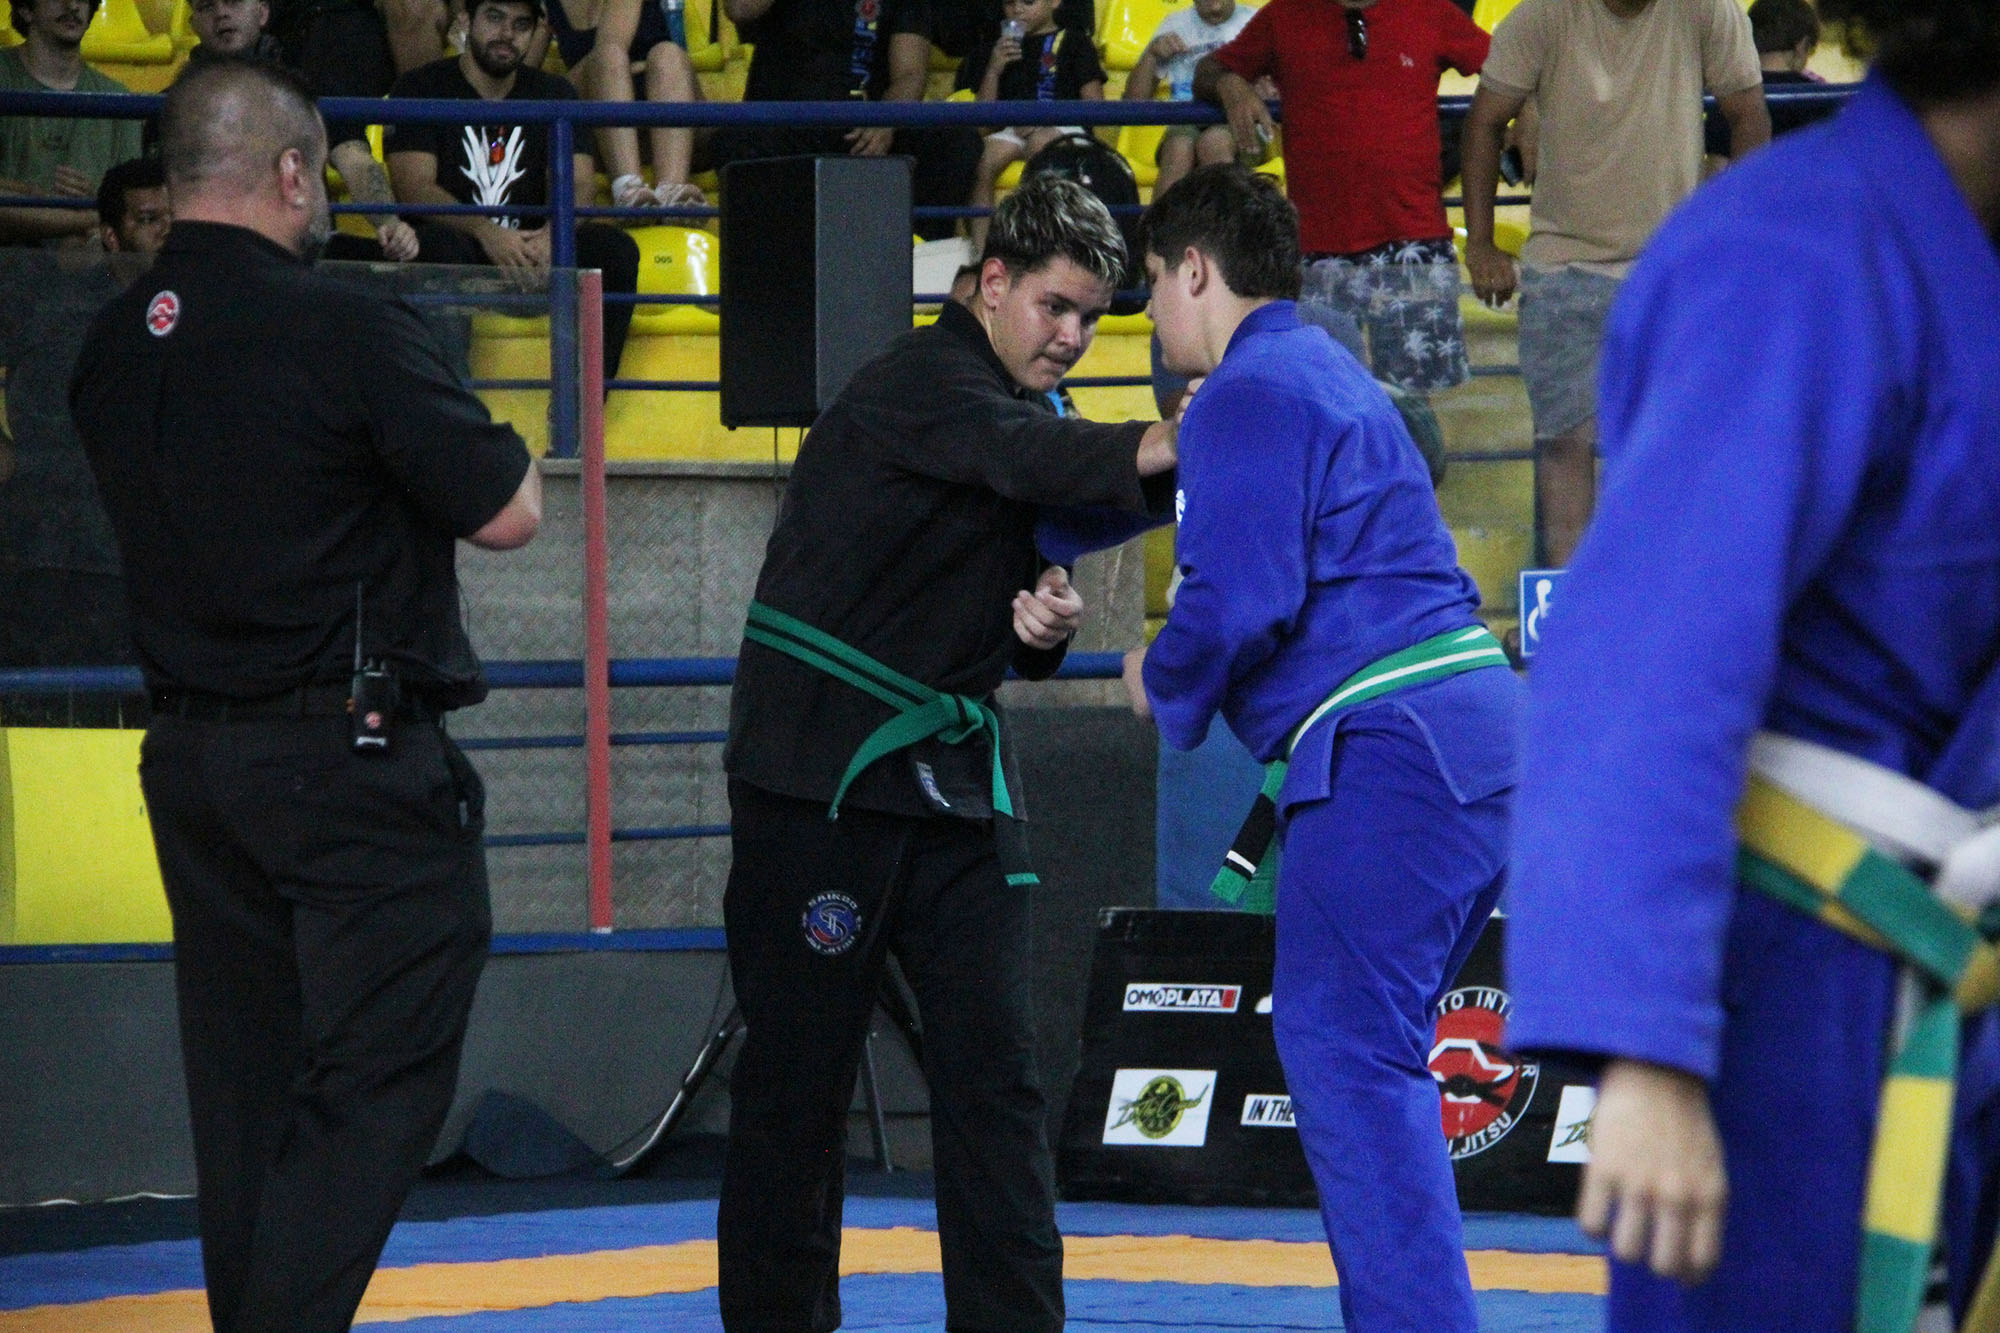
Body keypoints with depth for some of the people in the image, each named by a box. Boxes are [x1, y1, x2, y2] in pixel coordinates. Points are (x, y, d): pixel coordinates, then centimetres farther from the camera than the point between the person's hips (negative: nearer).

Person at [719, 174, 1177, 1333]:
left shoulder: (1032, 409, 13)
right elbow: (1024, 455, -33)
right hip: (821, 770, -7)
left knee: (995, 1065, 0)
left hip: (953, 771, 8)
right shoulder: (922, 387, -12)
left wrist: (1042, 626, -6)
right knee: (800, 1074, -1)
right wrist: (1160, 450, -50)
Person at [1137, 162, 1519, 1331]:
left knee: (1346, 1054, -10)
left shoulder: (1249, 396, -8)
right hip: (1477, 731, 10)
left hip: (1385, 750, -10)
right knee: (1373, 1052, 17)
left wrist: (1163, 686, 2)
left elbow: (1241, 599, -18)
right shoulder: (1331, 374, 24)